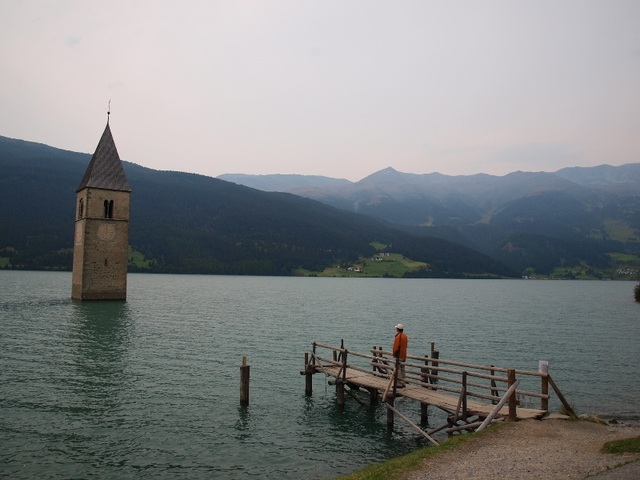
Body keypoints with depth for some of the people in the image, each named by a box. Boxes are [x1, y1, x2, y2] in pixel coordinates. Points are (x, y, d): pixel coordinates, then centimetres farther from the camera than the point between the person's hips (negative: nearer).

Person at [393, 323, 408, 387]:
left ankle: (399, 384, -3)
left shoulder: (398, 336, -19)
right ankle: (403, 383, 21)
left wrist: (394, 353, -4)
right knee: (402, 369, 15)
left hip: (398, 356, -9)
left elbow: (396, 347, -19)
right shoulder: (405, 336, 9)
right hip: (404, 355, 9)